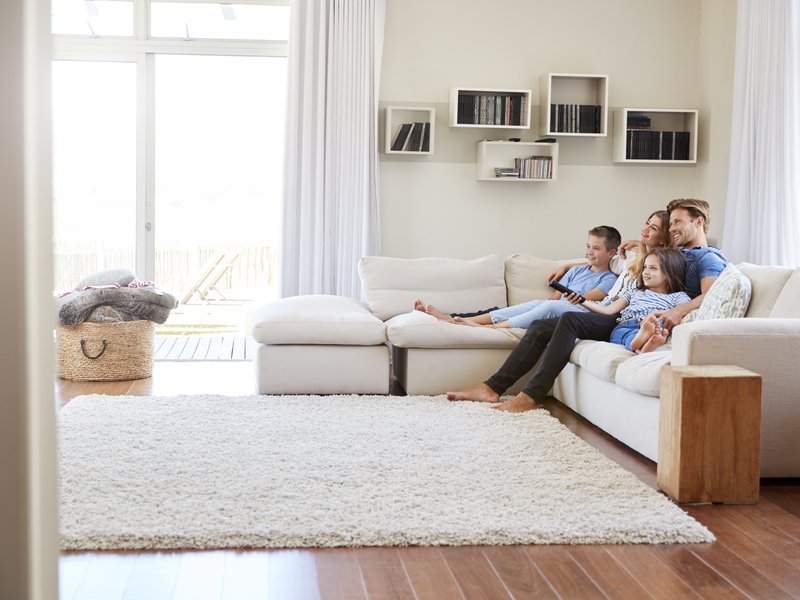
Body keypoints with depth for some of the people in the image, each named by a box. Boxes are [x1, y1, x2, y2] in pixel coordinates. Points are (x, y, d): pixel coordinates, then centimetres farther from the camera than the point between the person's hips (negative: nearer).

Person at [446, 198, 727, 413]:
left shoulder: (709, 258, 2)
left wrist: (679, 311, -34)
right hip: (621, 317, 9)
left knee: (570, 320, -28)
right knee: (541, 326, -2)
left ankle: (530, 396, -30)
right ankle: (492, 387, -8)